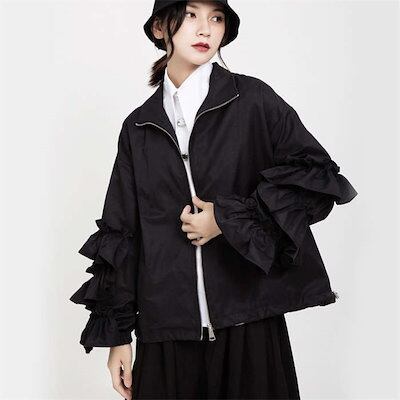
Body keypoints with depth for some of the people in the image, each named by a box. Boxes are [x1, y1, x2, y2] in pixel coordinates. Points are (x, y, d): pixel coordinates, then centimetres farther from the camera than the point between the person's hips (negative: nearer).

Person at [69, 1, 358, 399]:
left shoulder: (253, 101, 0)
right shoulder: (139, 127, 7)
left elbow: (319, 176, -4)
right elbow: (120, 233, 9)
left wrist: (229, 219, -11)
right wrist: (117, 333, 6)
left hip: (249, 323, -2)